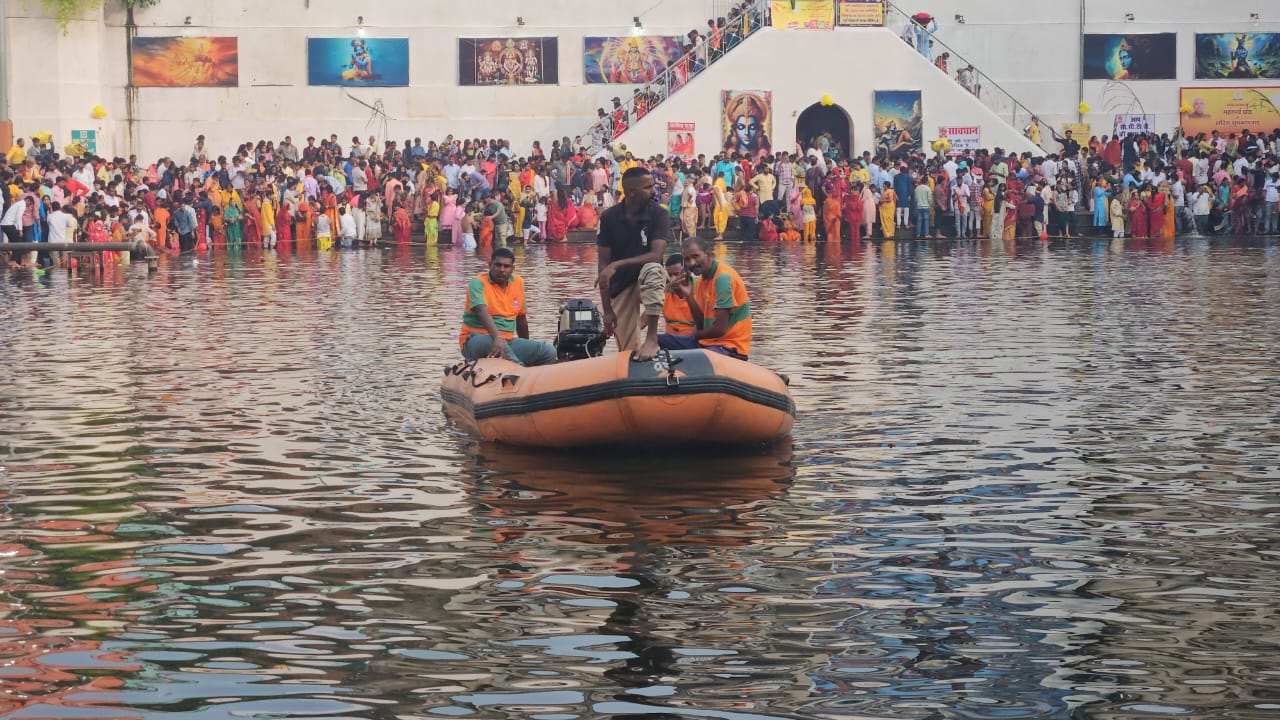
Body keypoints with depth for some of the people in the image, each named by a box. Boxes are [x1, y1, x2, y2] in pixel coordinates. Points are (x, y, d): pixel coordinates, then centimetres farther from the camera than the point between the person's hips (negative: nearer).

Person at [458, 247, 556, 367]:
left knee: (549, 352, -14)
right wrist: (497, 338, -44)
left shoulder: (518, 282, 10)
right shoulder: (478, 283, -9)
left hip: (508, 341, 6)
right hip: (476, 342, -6)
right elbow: (482, 312, -27)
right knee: (495, 343, -41)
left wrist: (527, 349, 27)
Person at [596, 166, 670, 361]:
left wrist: (617, 265, -34)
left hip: (649, 279, -2)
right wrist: (607, 309, -13)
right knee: (628, 350, -2)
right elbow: (603, 263, -9)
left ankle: (652, 338, -33)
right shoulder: (609, 218, -10)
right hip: (621, 285, 2)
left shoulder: (659, 214, -15)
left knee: (652, 268, -38)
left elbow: (656, 255, -26)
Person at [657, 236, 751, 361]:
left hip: (730, 347, -9)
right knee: (659, 340, 3)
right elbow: (702, 325, 10)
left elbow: (720, 329, -19)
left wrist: (696, 335, 1)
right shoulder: (700, 282, 12)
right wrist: (689, 296, 0)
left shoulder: (723, 277, -16)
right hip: (708, 341, 9)